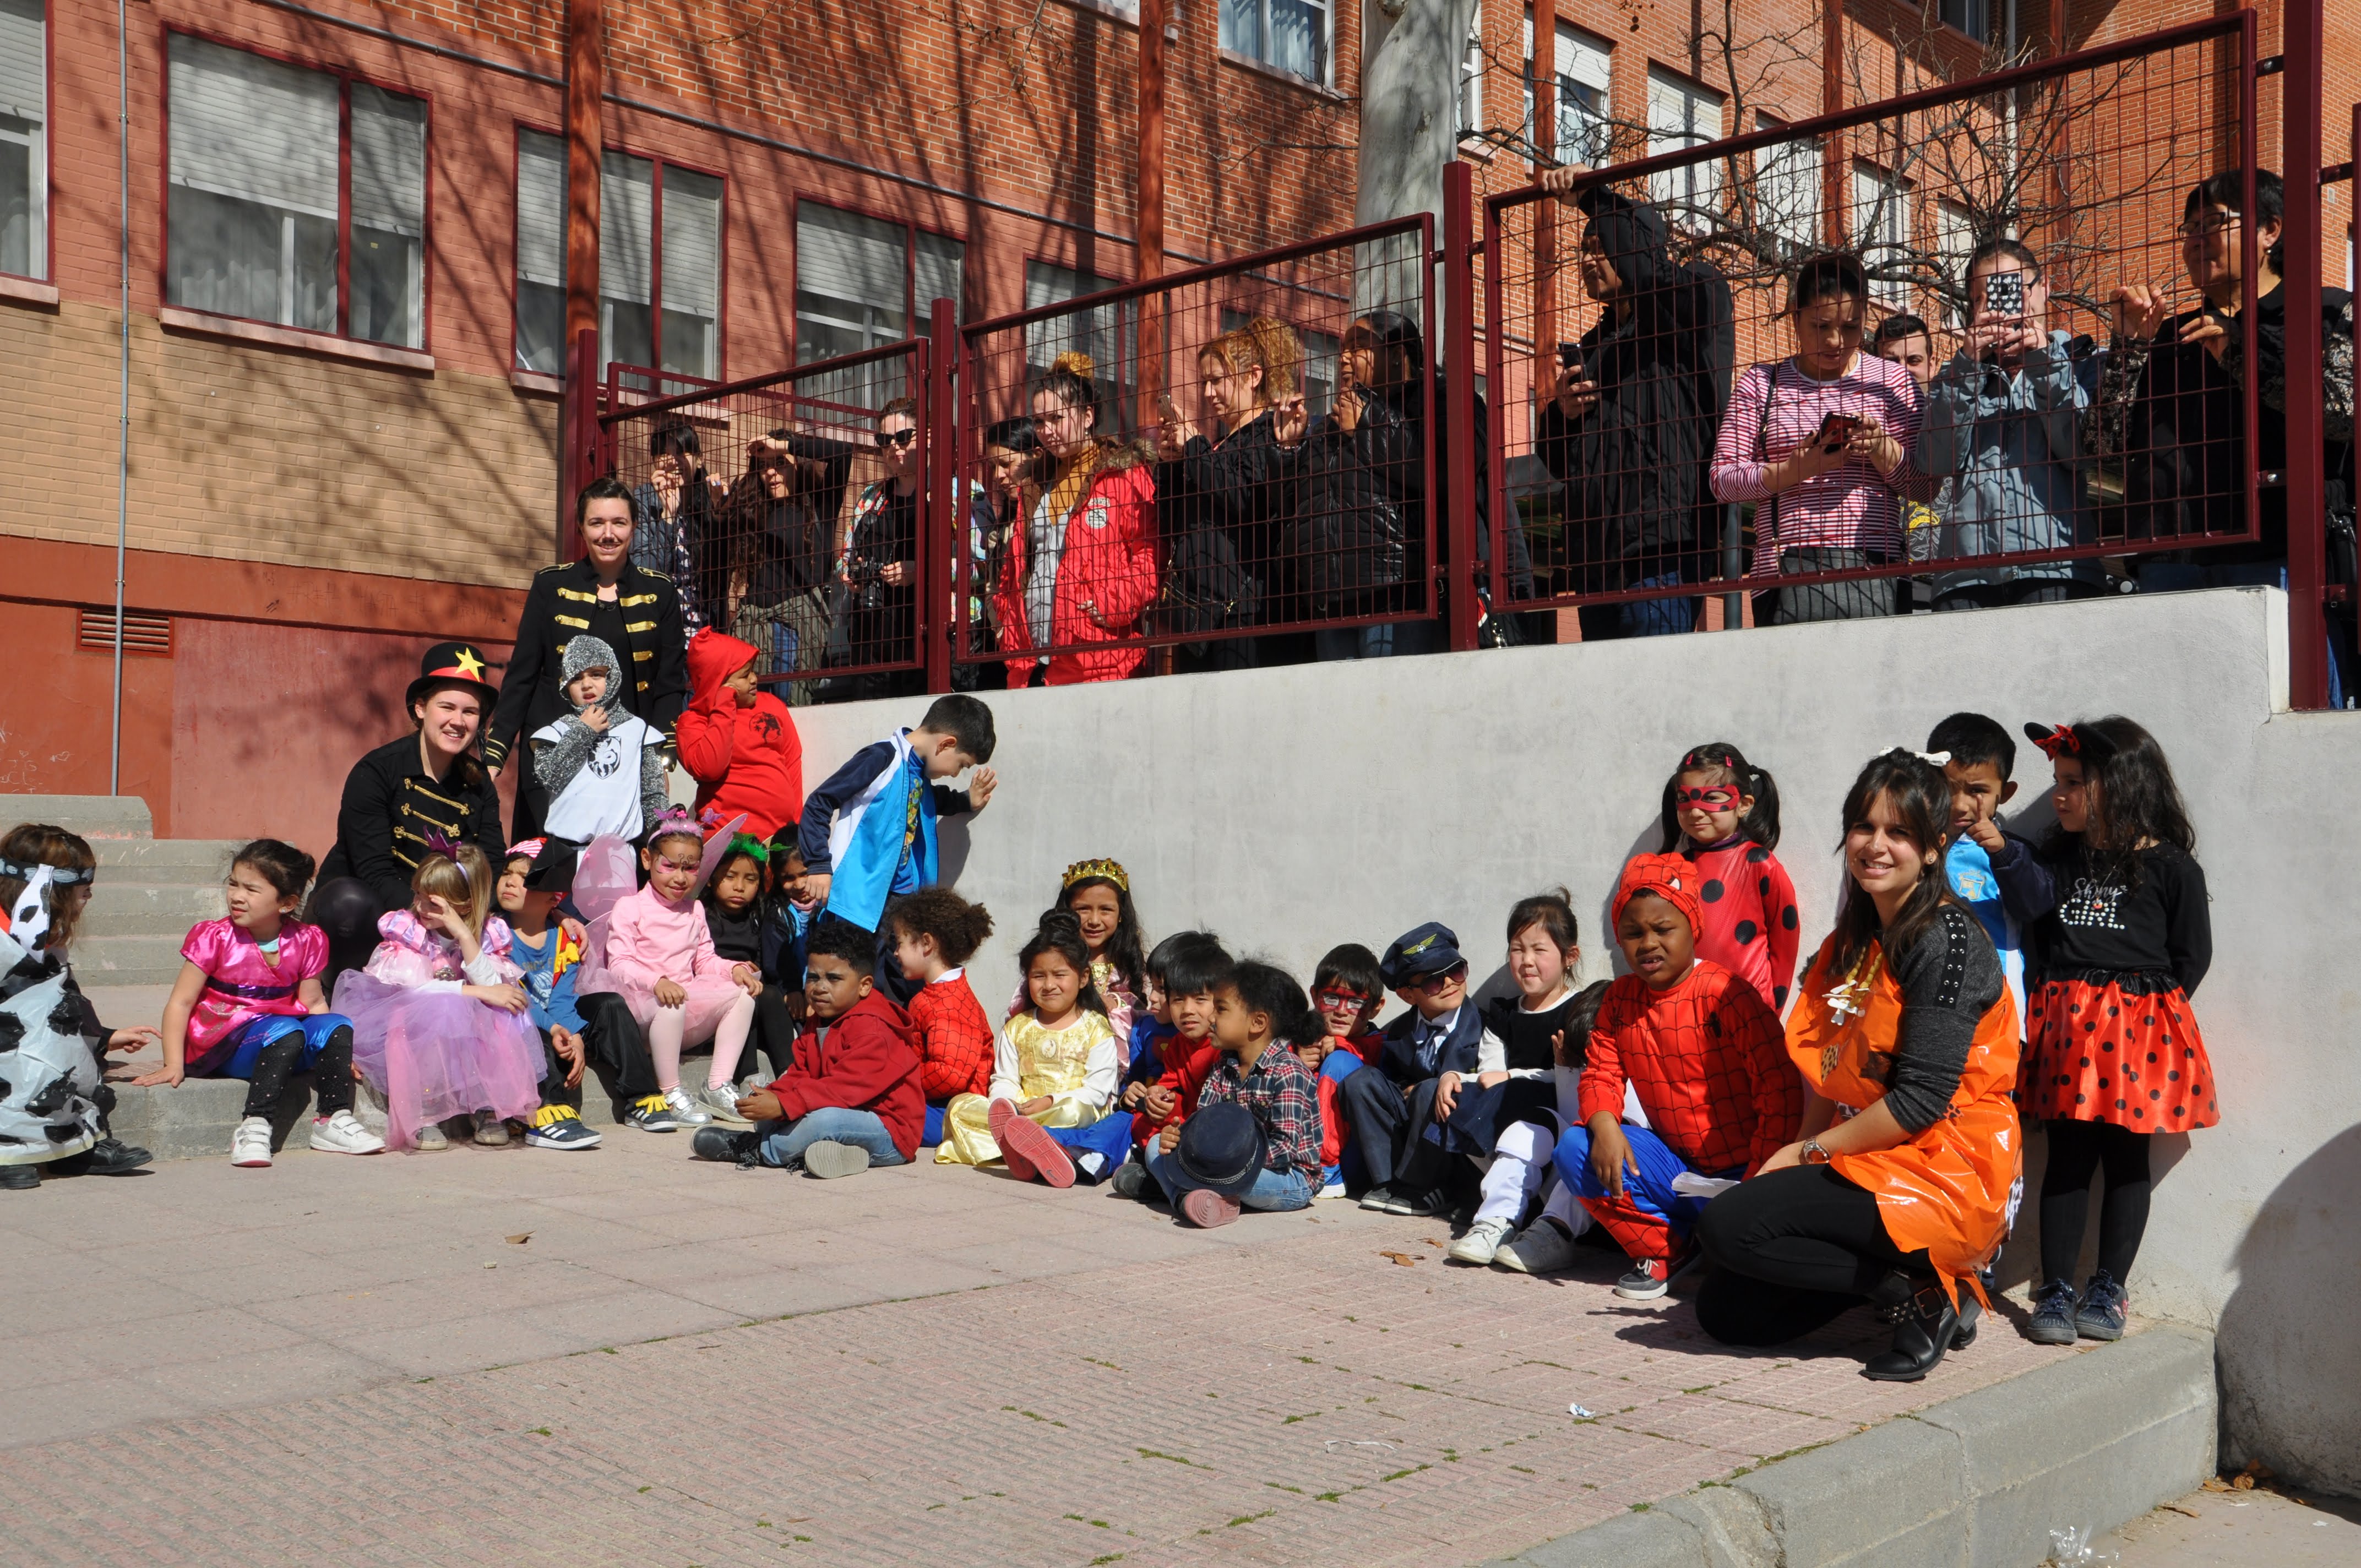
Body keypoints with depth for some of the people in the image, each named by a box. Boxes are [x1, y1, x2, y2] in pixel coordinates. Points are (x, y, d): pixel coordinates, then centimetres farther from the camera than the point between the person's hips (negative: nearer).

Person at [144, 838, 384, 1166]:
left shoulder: (305, 942, 0)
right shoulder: (214, 939, -9)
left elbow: (313, 1003, 7)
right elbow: (180, 1003, -8)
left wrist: (340, 1052, -2)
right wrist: (173, 1064, -17)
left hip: (283, 1046, 4)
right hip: (222, 1046, -4)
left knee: (337, 1026, -20)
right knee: (286, 1032, -32)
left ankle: (333, 1119, -11)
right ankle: (252, 1127, -33)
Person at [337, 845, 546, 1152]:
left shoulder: (489, 933, -1)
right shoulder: (403, 927, -4)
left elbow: (492, 989, -17)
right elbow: (409, 988, -17)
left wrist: (464, 934, -24)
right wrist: (479, 993, -22)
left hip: (474, 1034, 2)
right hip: (411, 1028, -2)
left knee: (503, 1018, -29)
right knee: (432, 1015, -35)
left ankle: (489, 1109, -16)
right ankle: (420, 1116, -26)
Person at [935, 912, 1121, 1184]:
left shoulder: (1095, 1029, 5)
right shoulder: (1017, 1028, 18)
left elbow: (1097, 1090, -3)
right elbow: (1004, 1080, 13)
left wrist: (1052, 1101, -17)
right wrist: (1005, 1104, -11)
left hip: (1076, 1111, -4)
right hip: (1019, 1111, 4)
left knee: (1073, 1111, -39)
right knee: (960, 1106, -16)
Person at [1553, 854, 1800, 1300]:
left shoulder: (1727, 995, -18)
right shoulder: (1620, 1000, 3)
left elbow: (1780, 1089, -21)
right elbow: (1602, 1072, 2)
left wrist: (1761, 1179, -24)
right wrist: (1604, 1125, -22)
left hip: (1737, 1169, -5)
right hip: (1673, 1160, 5)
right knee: (1574, 1149, -14)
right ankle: (1661, 1249, 1)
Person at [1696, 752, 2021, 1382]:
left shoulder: (1946, 940, -14)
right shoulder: (1855, 940, 14)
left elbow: (1921, 1099, -20)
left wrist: (1810, 1150, -11)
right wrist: (1798, 1155, -1)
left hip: (1943, 1175, -9)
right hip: (1871, 1163, 9)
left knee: (1727, 1225, -24)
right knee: (1725, 1312, 5)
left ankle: (1922, 1295, -11)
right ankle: (1903, 1277, 11)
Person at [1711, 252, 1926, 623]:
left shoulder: (1890, 380, 15)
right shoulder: (1761, 383, 14)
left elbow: (1924, 486, 9)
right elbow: (1723, 480, 4)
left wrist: (1882, 449, -10)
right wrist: (1795, 469, -11)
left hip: (1872, 569, 0)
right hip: (1785, 570, 0)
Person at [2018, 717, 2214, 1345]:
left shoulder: (2170, 867, -2)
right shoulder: (2060, 859, 10)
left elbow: (2193, 956, 1)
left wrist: (2149, 1010, -3)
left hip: (2138, 1025, -3)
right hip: (2064, 1024, 3)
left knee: (2126, 1158, 7)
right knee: (2067, 1158, 3)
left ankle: (2108, 1291, 16)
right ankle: (2055, 1293, 7)